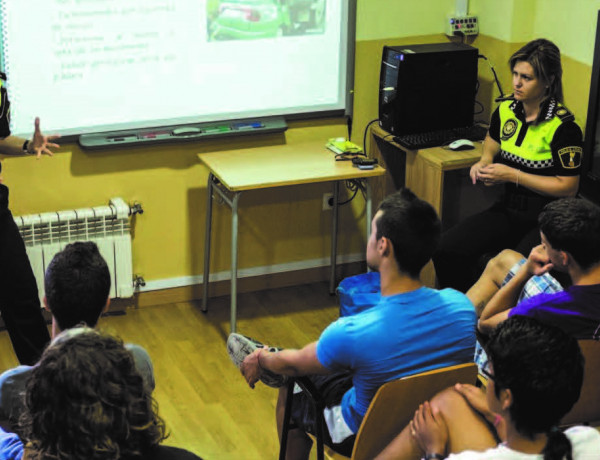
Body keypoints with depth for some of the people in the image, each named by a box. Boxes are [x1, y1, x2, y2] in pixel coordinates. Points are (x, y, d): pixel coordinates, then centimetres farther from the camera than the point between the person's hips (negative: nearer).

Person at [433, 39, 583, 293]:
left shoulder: (563, 127, -16)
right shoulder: (506, 111, 4)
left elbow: (568, 187, -15)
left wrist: (512, 175, -18)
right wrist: (484, 162, 5)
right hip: (508, 209, 6)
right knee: (445, 250, -13)